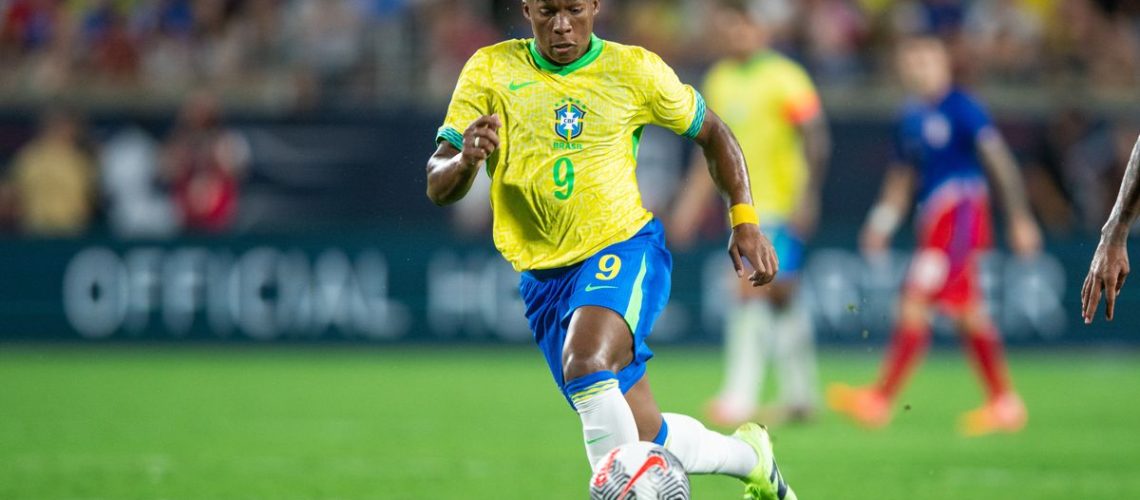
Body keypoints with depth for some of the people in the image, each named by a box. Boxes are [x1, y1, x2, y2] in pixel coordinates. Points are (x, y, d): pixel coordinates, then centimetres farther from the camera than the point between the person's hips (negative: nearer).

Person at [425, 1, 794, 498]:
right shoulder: (491, 71, 1)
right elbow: (438, 188, -1)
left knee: (585, 364, -35)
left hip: (623, 248, -2)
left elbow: (712, 132, 17)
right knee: (647, 438, 3)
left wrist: (744, 221, 6)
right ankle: (750, 456, 29)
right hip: (543, 275, 2)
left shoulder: (635, 69, 2)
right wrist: (465, 161, -25)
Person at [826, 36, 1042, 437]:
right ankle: (1004, 404, 16)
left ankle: (880, 399, -15)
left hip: (959, 212, -8)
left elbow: (998, 161, -9)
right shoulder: (911, 117, 15)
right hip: (933, 220, 8)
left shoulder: (960, 108, -8)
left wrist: (1019, 219, -11)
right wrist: (882, 223, 15)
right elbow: (902, 177, 24)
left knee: (915, 302, -13)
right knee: (967, 311, 10)